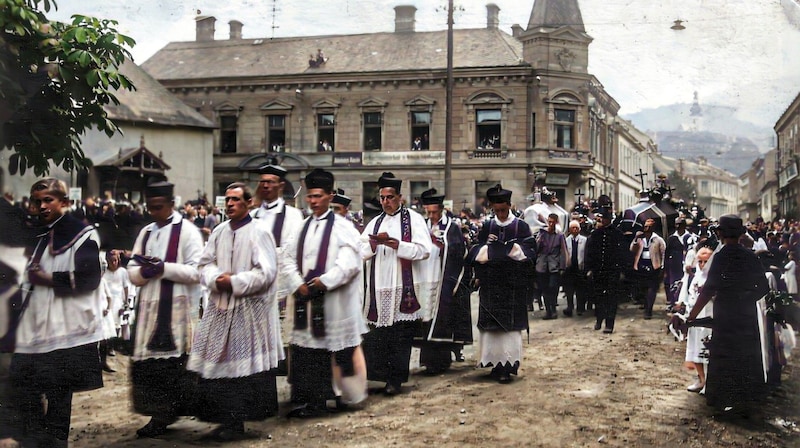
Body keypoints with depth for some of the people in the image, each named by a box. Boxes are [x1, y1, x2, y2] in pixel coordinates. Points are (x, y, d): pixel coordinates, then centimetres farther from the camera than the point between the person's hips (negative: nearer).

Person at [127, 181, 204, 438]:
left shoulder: (187, 231, -4)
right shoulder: (145, 232, 15)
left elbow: (197, 271, -11)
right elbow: (132, 272, 13)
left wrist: (164, 268, -18)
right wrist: (143, 272, -9)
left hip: (178, 308, -6)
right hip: (149, 307, 6)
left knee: (174, 362, -5)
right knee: (149, 362, 6)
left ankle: (166, 414, 3)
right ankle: (160, 414, 16)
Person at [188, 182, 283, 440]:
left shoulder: (259, 232, -8)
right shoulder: (219, 231, 11)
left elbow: (266, 272, -14)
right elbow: (205, 263, 12)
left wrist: (234, 282, -15)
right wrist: (216, 279, -9)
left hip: (250, 310, -6)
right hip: (220, 307, 6)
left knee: (245, 368, -1)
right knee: (220, 365, 7)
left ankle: (237, 422, 7)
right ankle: (228, 419, 18)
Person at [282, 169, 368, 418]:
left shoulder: (342, 227, -5)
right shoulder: (303, 227, 12)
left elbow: (349, 263, -14)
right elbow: (290, 259, 10)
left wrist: (323, 282, -17)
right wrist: (298, 285, -6)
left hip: (334, 300, -5)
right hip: (306, 299, 5)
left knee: (338, 348, 1)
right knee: (308, 347, 5)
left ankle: (350, 392, 14)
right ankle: (311, 399, 12)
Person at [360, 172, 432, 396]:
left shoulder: (413, 219, 4)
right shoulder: (375, 223, 18)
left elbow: (424, 250, -7)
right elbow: (361, 252, 10)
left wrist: (398, 245, -17)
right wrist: (373, 244, -11)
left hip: (403, 287, -4)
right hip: (379, 287, 4)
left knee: (400, 335, -1)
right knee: (377, 333, 0)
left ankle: (395, 379, 6)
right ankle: (379, 375, 8)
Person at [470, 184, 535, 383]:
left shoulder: (521, 227, 2)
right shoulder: (487, 227, 11)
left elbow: (528, 253, -2)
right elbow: (477, 252, 10)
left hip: (513, 284, -3)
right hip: (490, 283, 3)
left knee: (510, 325, -5)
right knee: (491, 325, 2)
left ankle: (508, 366, -5)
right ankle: (497, 363, 10)